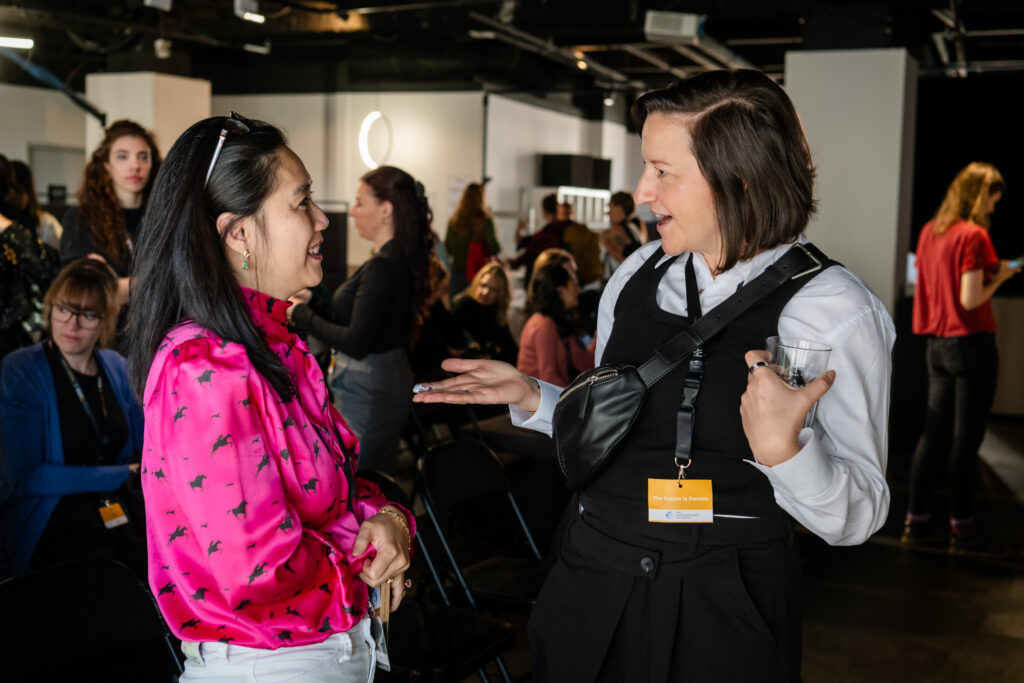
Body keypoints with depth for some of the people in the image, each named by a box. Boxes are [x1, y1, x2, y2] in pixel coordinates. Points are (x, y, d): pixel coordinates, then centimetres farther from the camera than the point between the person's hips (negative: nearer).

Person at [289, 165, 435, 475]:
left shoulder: (383, 267, -21)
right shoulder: (403, 259, 8)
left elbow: (356, 343, -24)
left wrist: (302, 314, -13)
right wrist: (313, 301, 10)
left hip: (367, 390, -10)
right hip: (392, 382, 10)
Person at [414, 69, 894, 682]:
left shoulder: (832, 309, -14)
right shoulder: (639, 275, 1)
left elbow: (856, 517, -14)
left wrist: (782, 448, -30)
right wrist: (531, 397, 1)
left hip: (722, 619, -5)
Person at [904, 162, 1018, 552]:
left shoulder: (930, 231, 9)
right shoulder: (974, 235, -14)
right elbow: (971, 299, -19)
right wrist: (999, 276, -2)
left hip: (937, 344, 7)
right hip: (971, 344, -7)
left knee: (934, 435, 11)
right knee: (966, 440, 0)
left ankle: (915, 520, 13)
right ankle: (961, 527, 7)